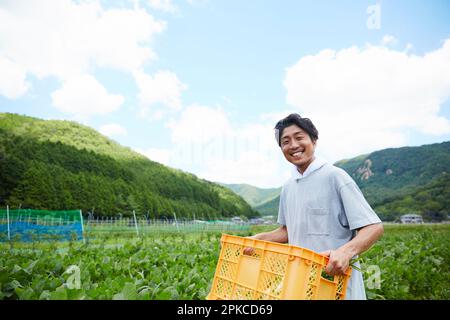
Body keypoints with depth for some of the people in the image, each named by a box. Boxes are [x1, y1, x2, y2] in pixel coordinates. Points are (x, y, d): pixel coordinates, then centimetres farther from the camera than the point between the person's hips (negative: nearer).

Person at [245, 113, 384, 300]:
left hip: (338, 281, -5)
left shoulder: (334, 176, -12)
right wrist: (258, 239, 1)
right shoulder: (288, 188, 7)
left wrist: (345, 251, -30)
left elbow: (374, 227, -14)